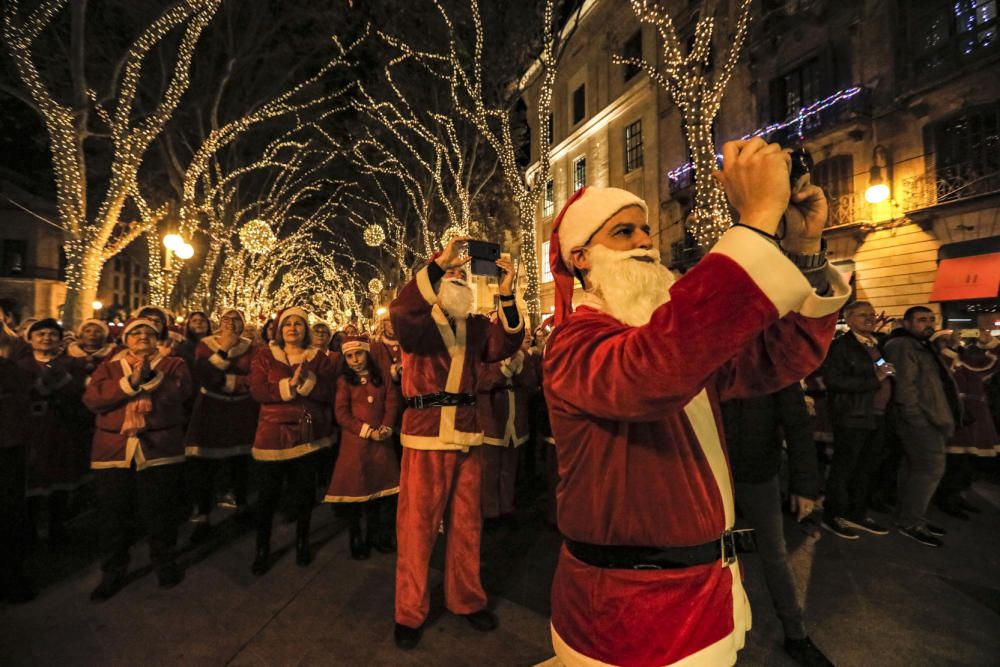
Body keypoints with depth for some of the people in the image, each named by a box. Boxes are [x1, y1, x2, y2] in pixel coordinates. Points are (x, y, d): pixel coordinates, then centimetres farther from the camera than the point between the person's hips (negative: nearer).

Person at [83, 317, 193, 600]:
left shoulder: (173, 364, 7)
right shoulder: (109, 366, 13)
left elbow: (179, 392, -11)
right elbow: (92, 398, -4)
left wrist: (150, 377, -21)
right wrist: (130, 381, -15)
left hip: (158, 448, -2)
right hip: (114, 450, 2)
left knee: (160, 512, 7)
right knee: (113, 515, 10)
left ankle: (165, 564, 27)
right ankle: (113, 573, 29)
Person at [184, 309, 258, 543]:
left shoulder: (250, 347, 3)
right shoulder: (205, 344, 1)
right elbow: (203, 377, -15)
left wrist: (224, 380, -10)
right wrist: (223, 350, -19)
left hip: (241, 412, 1)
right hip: (211, 411, -1)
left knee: (240, 462, 9)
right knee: (202, 464, -8)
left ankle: (240, 503, 30)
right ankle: (203, 516, 6)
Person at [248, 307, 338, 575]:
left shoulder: (318, 358, 6)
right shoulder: (264, 355, 5)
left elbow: (329, 392, -6)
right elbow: (258, 391, -7)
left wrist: (305, 381, -20)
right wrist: (289, 385, -19)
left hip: (307, 433, 1)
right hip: (274, 433, 0)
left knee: (304, 492, 10)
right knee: (268, 494, 6)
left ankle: (302, 541, 30)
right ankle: (262, 548, 26)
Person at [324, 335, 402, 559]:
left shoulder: (383, 374, 7)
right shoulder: (344, 380, 3)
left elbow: (393, 402, 2)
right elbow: (341, 413, -4)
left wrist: (387, 427, -13)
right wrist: (367, 431, -13)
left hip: (381, 440, 2)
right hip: (355, 441, -1)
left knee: (382, 489, 4)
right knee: (355, 490, 2)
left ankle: (378, 536, 20)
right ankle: (357, 541, 17)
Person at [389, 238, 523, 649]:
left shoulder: (475, 324, 12)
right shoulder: (418, 321, -2)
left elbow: (504, 347, -5)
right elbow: (399, 311, -26)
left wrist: (506, 295, -17)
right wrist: (440, 262, -30)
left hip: (466, 434, 5)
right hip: (425, 433, -4)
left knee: (466, 522, 14)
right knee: (417, 523, 3)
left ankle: (466, 599, 31)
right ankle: (410, 612, 21)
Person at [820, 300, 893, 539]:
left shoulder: (878, 346, 15)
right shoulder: (839, 346, -10)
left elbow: (885, 379, 21)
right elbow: (833, 380, -21)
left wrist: (886, 376, 0)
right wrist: (874, 380, -18)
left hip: (878, 417, 8)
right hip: (852, 417, -8)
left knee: (867, 469, 16)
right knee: (843, 469, 2)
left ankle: (857, 514, 30)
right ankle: (833, 516, 15)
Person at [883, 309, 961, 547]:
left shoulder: (921, 346, 21)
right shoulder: (902, 346, -13)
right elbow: (904, 386, -20)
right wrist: (919, 418, -21)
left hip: (929, 418, 10)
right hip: (920, 420, -10)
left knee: (914, 467, 13)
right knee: (930, 468, -9)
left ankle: (909, 516, 21)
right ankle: (910, 522, 0)